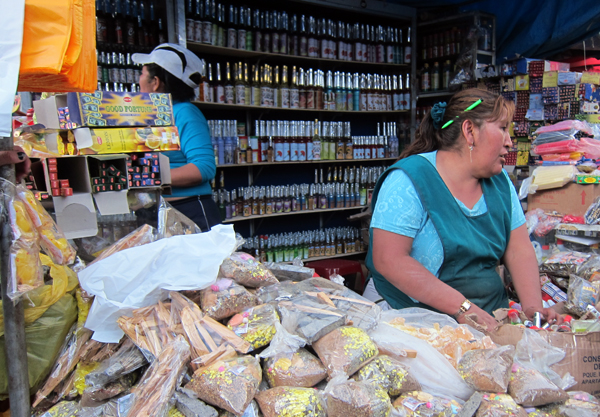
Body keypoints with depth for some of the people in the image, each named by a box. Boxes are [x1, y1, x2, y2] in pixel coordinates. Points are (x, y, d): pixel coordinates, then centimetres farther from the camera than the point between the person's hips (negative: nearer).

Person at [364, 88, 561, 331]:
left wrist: (533, 307, -8)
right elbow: (388, 259, -19)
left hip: (490, 318, 6)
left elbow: (519, 250, 10)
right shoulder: (408, 181, -12)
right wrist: (463, 308, -21)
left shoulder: (500, 182, 12)